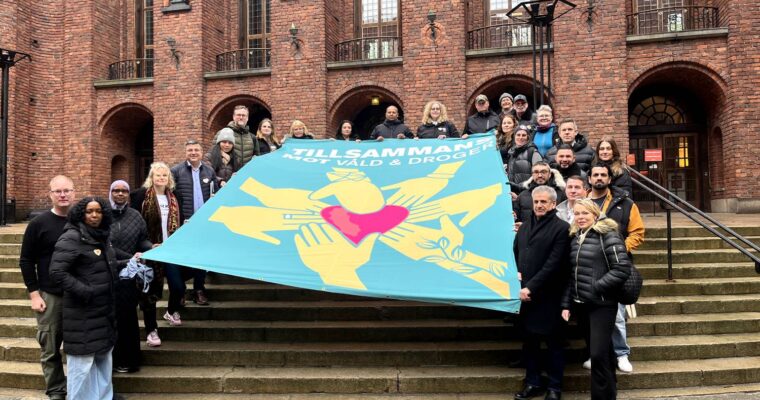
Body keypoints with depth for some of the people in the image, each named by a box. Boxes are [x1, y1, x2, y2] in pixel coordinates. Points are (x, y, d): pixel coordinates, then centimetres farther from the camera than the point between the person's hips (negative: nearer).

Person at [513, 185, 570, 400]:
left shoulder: (561, 228, -9)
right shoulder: (526, 225, 12)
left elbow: (553, 264, -15)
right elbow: (515, 252, 18)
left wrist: (531, 287, -17)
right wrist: (516, 272, -1)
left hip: (549, 295, -6)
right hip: (525, 293, 6)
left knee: (553, 342, 6)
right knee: (529, 340, 13)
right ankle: (533, 383, 26)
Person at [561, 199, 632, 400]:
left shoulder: (607, 235, -9)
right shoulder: (574, 238, 11)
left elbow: (622, 268, -16)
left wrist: (597, 286, -16)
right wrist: (566, 303, 10)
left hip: (602, 304, -6)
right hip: (580, 304, 6)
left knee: (599, 354, -8)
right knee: (601, 352, 16)